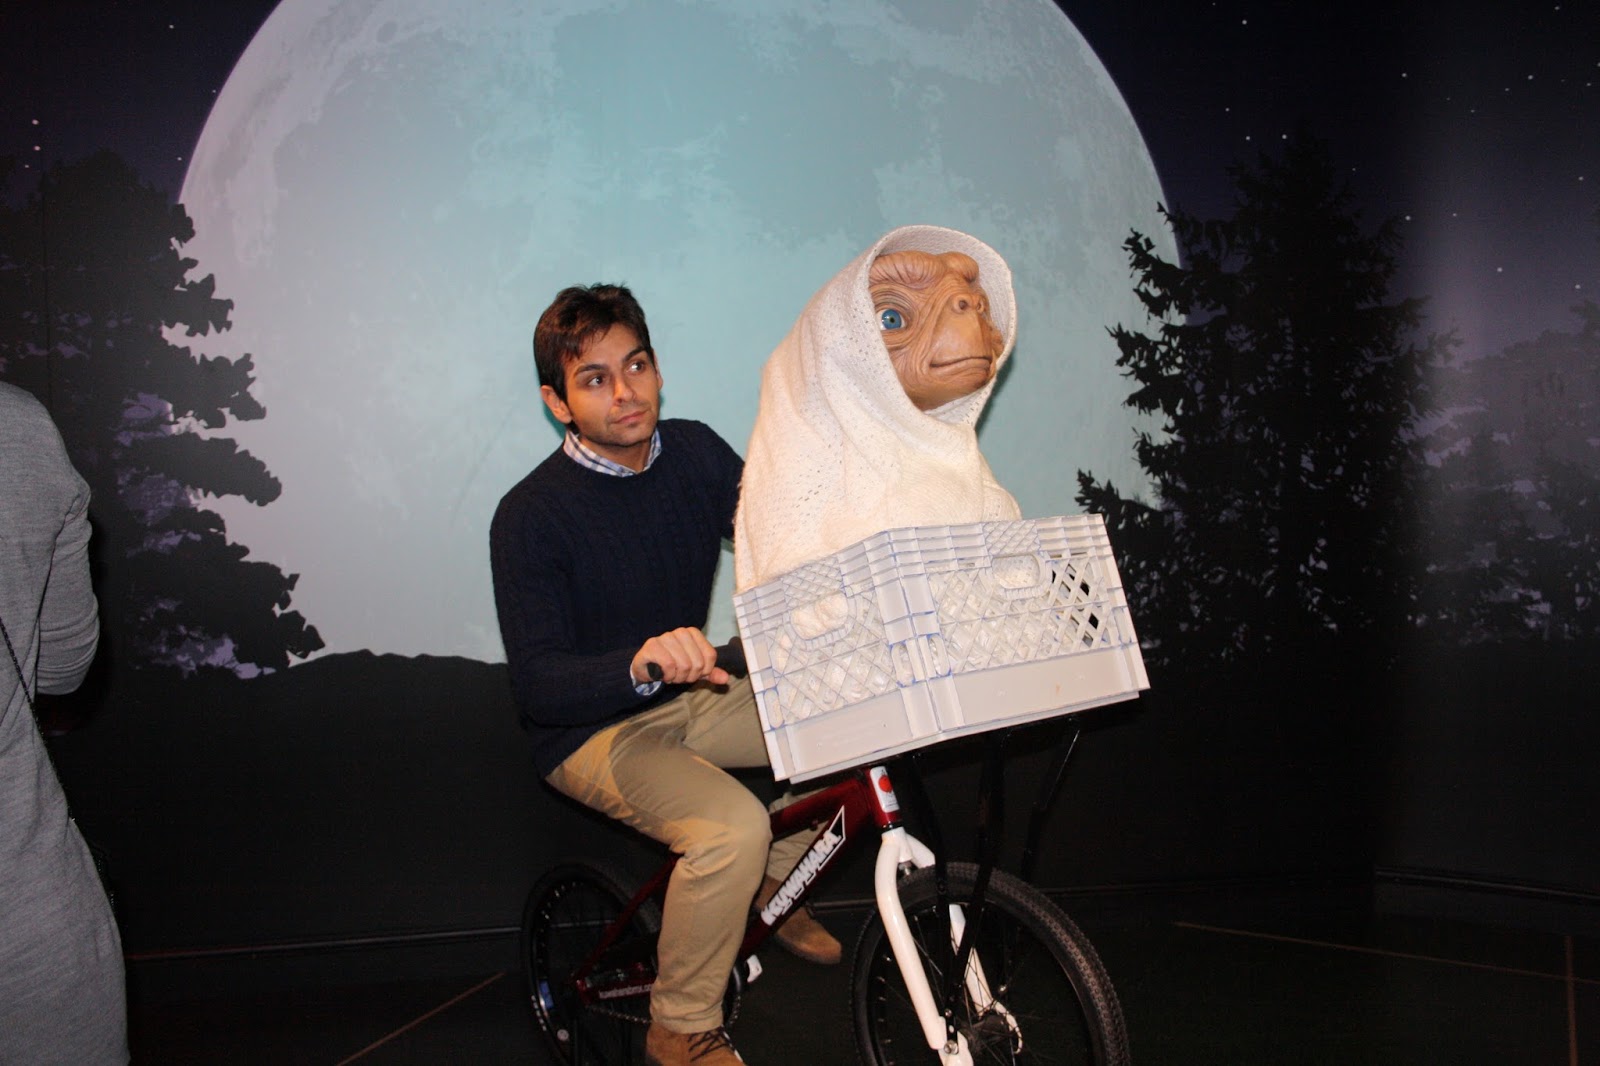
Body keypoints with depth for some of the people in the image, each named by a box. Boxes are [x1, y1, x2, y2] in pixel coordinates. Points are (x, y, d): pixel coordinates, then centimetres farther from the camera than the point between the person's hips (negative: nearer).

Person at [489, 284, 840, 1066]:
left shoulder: (694, 452, -3)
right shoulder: (530, 516, -20)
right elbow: (537, 682, -24)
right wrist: (640, 665, -44)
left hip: (689, 699, 6)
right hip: (594, 732, -6)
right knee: (733, 827, -30)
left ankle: (775, 885, 14)